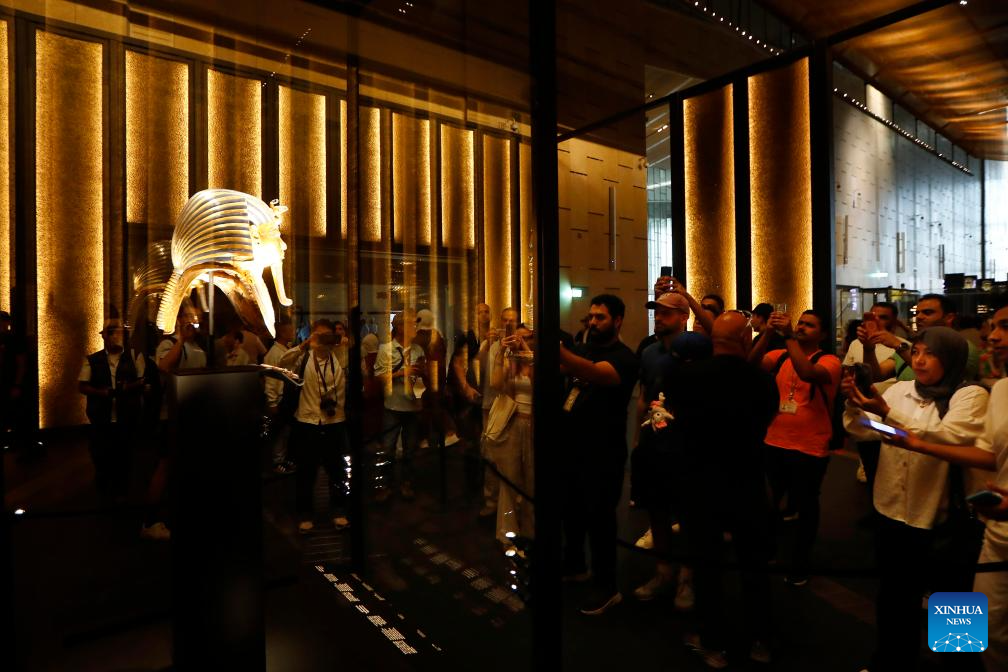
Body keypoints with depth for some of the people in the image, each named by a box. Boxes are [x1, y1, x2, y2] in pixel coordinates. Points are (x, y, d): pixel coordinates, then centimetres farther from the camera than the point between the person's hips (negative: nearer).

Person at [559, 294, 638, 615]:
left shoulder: (624, 357, -16)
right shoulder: (585, 349, 11)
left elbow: (594, 373, -37)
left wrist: (557, 350, -53)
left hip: (602, 454, -7)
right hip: (573, 447, 7)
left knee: (598, 518, 4)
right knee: (572, 511, 20)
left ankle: (606, 587, 22)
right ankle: (574, 564, 41)